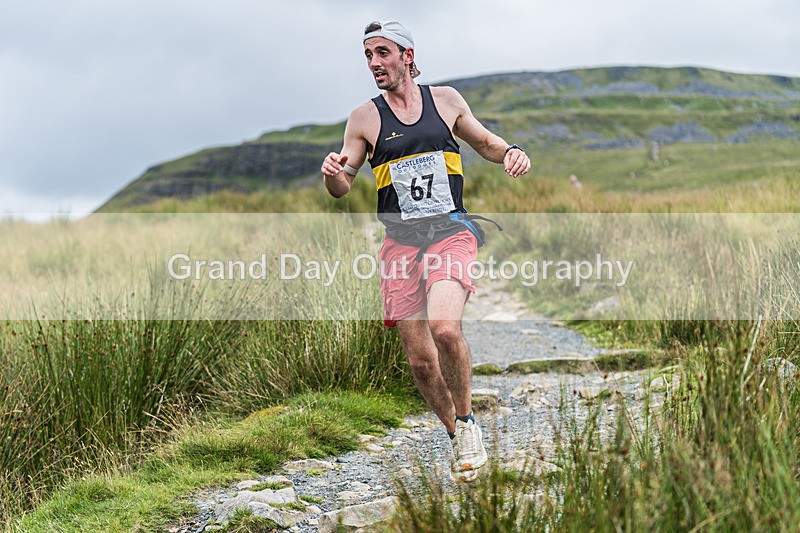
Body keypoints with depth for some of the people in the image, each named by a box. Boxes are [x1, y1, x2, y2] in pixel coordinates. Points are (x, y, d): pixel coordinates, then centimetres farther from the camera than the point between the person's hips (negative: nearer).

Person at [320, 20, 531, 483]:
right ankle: (457, 437, 22)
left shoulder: (446, 99, 9)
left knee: (445, 328, -27)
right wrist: (334, 174, -17)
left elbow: (484, 140, 24)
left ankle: (467, 421, -3)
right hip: (401, 243, 1)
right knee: (420, 359, -2)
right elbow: (342, 189, 6)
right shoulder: (365, 118, 5)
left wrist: (511, 152, 2)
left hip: (452, 232, -1)